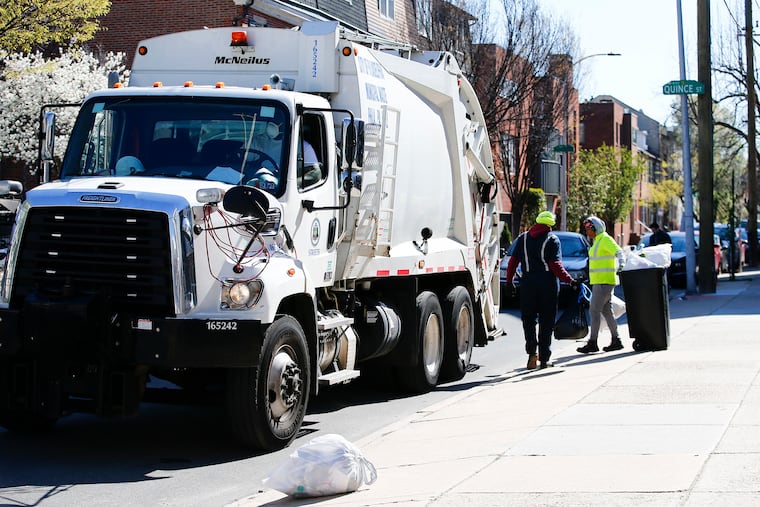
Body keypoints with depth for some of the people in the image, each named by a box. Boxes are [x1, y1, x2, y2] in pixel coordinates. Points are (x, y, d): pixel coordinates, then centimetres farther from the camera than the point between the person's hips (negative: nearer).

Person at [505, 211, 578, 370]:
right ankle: (544, 359, 5)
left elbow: (513, 261, 6)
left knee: (528, 319, 12)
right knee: (546, 322, 4)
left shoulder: (523, 238, 9)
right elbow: (556, 265, -11)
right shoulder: (552, 240, -2)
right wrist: (570, 281, -9)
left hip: (528, 283, 2)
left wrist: (509, 280, 15)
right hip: (548, 284, -2)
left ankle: (532, 352, -7)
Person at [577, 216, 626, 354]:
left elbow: (618, 251, -27)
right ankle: (616, 341, 14)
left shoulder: (605, 239, -13)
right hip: (598, 281, 10)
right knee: (606, 311, 11)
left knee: (594, 310, -9)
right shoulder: (597, 241, 18)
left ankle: (592, 342, -8)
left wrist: (620, 265, -45)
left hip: (604, 281, -10)